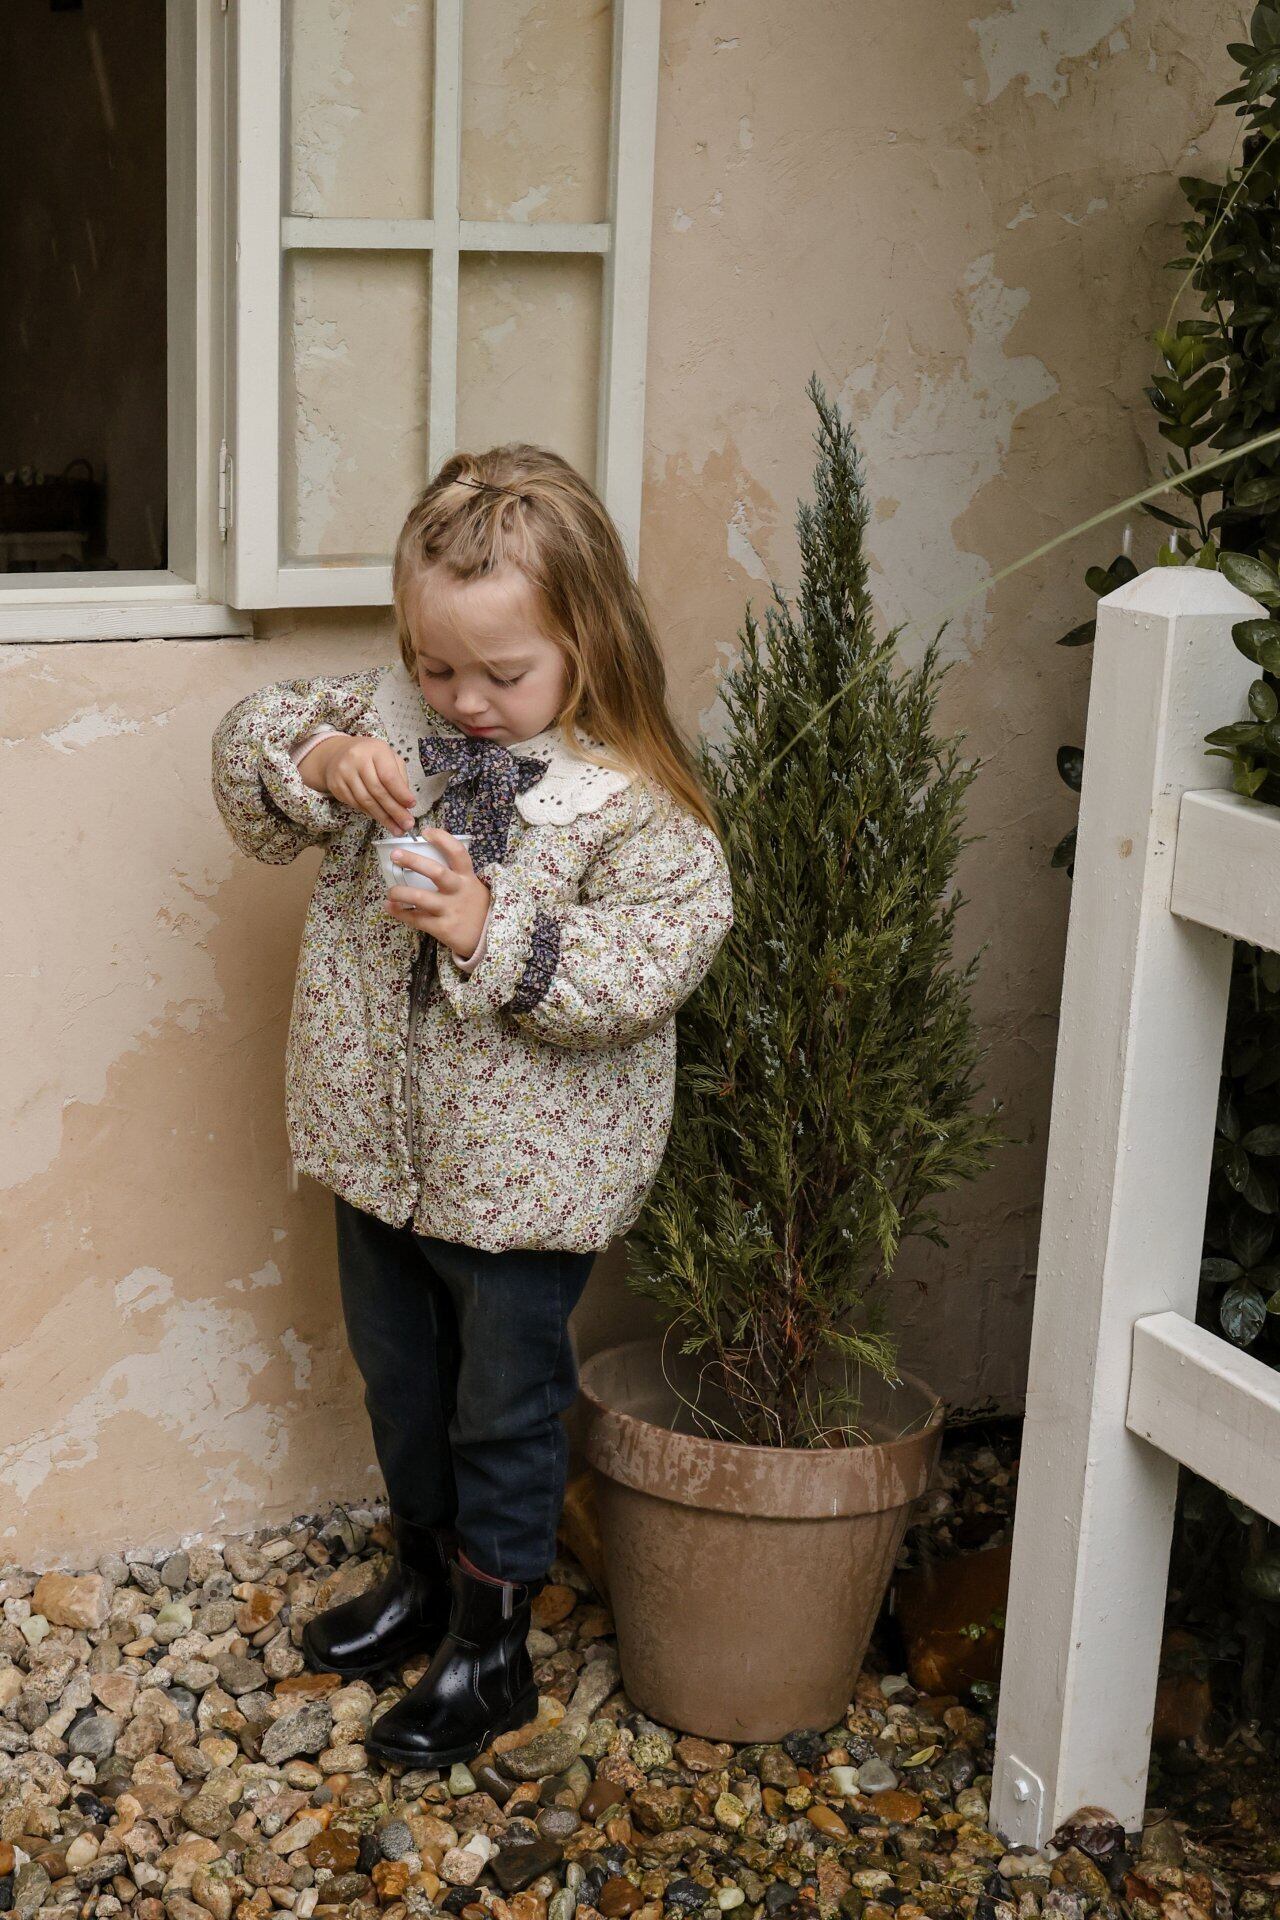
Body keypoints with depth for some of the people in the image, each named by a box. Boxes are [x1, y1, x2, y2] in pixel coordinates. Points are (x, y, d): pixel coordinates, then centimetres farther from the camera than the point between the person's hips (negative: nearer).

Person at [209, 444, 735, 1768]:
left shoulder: (631, 800, -20)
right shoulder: (391, 716, -4)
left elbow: (647, 967, -22)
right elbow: (248, 752, 0)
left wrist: (496, 936, -32)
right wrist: (316, 759, -21)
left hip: (523, 1174, -6)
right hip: (379, 1143, 6)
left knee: (505, 1405, 11)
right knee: (399, 1377, 24)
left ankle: (492, 1647, 29)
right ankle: (426, 1573, 47)